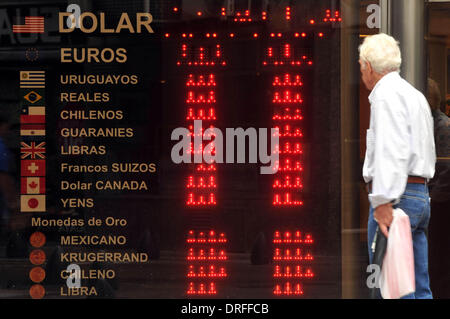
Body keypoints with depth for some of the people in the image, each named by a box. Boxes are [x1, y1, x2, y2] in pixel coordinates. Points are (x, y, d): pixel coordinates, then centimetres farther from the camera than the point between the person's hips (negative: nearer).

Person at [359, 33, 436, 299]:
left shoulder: (387, 96, -8)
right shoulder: (415, 95, 22)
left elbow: (391, 152, -20)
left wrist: (384, 201, -25)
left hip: (398, 196, -10)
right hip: (422, 194, 10)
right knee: (419, 288, 8)